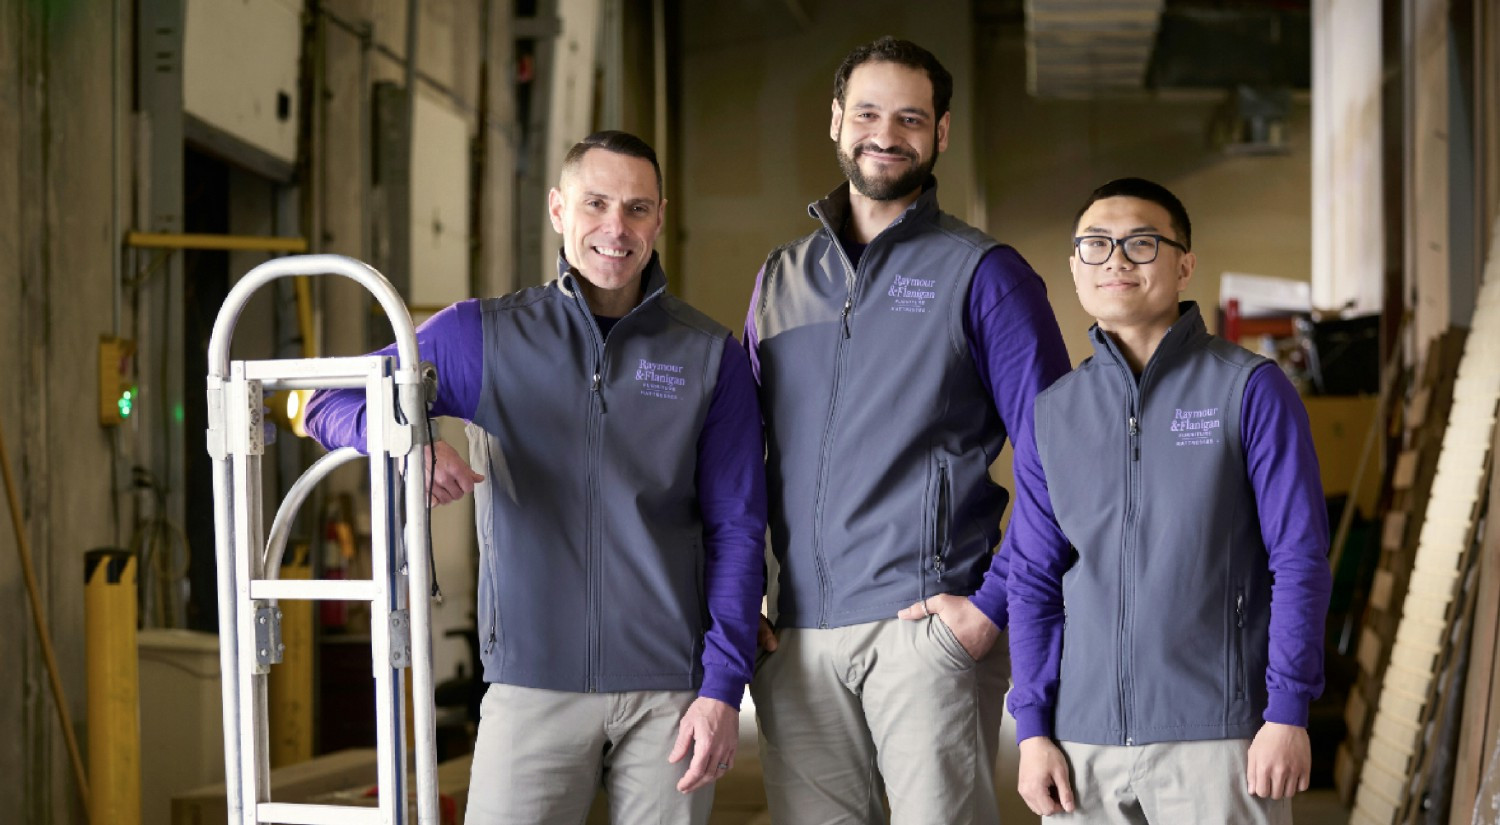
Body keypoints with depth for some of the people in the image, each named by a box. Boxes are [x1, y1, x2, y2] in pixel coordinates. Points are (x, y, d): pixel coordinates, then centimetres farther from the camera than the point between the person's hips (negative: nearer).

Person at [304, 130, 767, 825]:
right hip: (533, 682, 0)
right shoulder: (482, 336, 7)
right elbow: (331, 403, 8)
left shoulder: (710, 356, 7)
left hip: (670, 690, 1)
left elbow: (736, 530, 5)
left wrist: (723, 687, -4)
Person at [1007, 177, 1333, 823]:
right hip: (1084, 744, 4)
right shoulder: (1054, 412, 9)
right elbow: (1034, 580, 11)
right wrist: (1033, 730, 6)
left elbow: (1300, 561, -4)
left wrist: (1287, 715, -8)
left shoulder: (1249, 390, -2)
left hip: (1217, 742, -3)